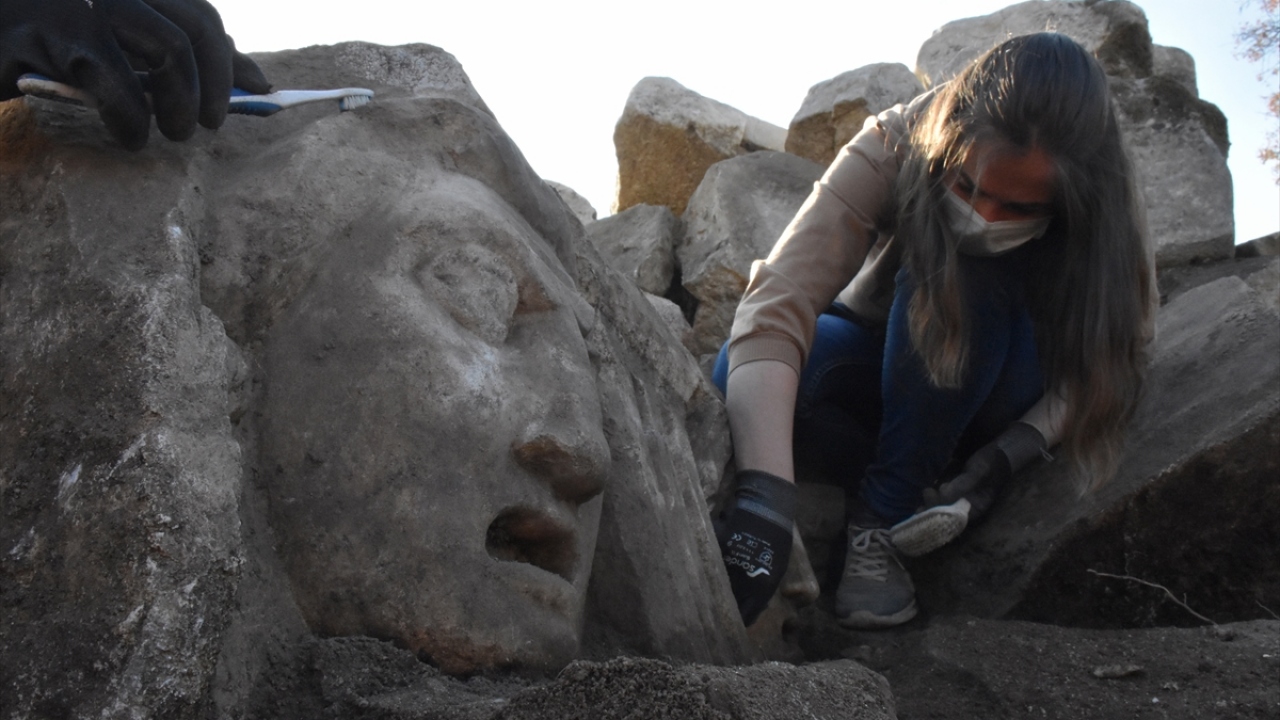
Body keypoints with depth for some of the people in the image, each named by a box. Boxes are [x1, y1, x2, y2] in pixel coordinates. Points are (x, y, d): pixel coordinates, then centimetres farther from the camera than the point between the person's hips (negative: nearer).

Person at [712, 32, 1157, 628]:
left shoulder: (1099, 212, -25)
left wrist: (1004, 457, -34)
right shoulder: (893, 150, -29)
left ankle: (880, 514, -21)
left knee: (956, 281, -35)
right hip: (886, 360, 1)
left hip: (999, 392, 0)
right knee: (741, 373, -31)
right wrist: (763, 498, -52)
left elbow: (1106, 373, -17)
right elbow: (775, 307, -41)